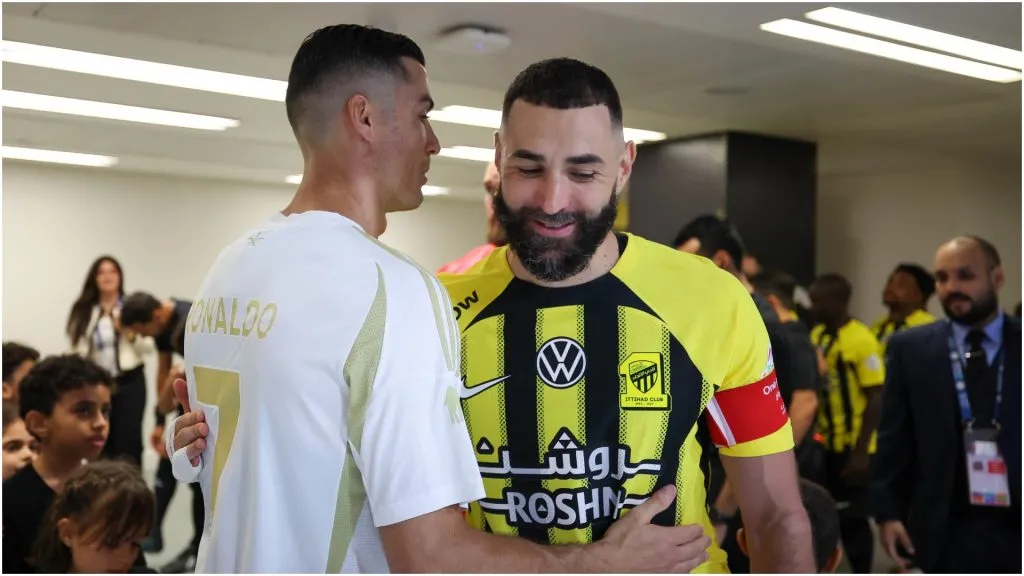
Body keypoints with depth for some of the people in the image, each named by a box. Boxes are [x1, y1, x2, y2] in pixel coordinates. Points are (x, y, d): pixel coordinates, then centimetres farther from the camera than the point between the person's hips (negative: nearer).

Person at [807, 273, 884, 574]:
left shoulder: (862, 339, -15)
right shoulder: (817, 335, 6)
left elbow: (875, 398, -16)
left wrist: (861, 452, -18)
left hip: (852, 448, -7)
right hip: (824, 444, 7)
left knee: (853, 519, 3)